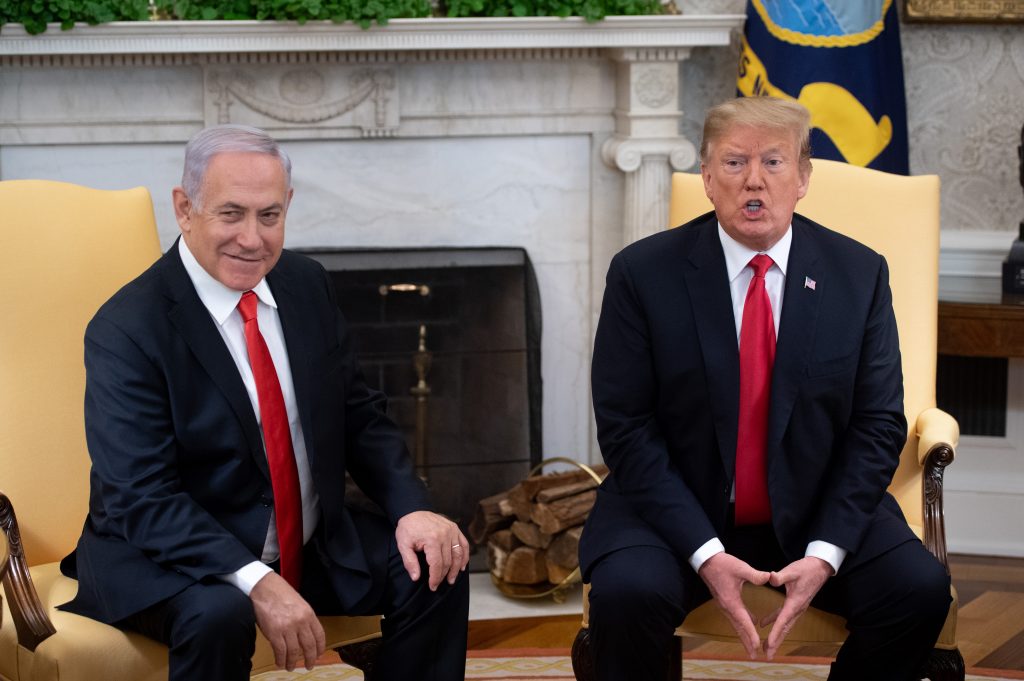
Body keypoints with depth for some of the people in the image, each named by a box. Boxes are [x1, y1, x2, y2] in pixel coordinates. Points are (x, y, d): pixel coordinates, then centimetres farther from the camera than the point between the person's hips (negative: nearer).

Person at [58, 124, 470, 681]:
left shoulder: (307, 285, 2)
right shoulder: (126, 331, -18)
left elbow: (359, 417, 9)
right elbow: (142, 498, -24)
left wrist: (412, 509, -10)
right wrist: (257, 583, -35)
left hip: (312, 546, 6)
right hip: (170, 556, -6)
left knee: (433, 570, -11)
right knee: (217, 614, -35)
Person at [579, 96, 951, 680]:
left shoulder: (859, 275, 0)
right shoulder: (643, 273, -6)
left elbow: (878, 427, -1)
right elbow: (626, 428, -9)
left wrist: (825, 552, -15)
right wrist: (704, 553, -20)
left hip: (817, 510, 2)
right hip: (679, 511, -2)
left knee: (921, 588, -22)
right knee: (627, 592, -31)